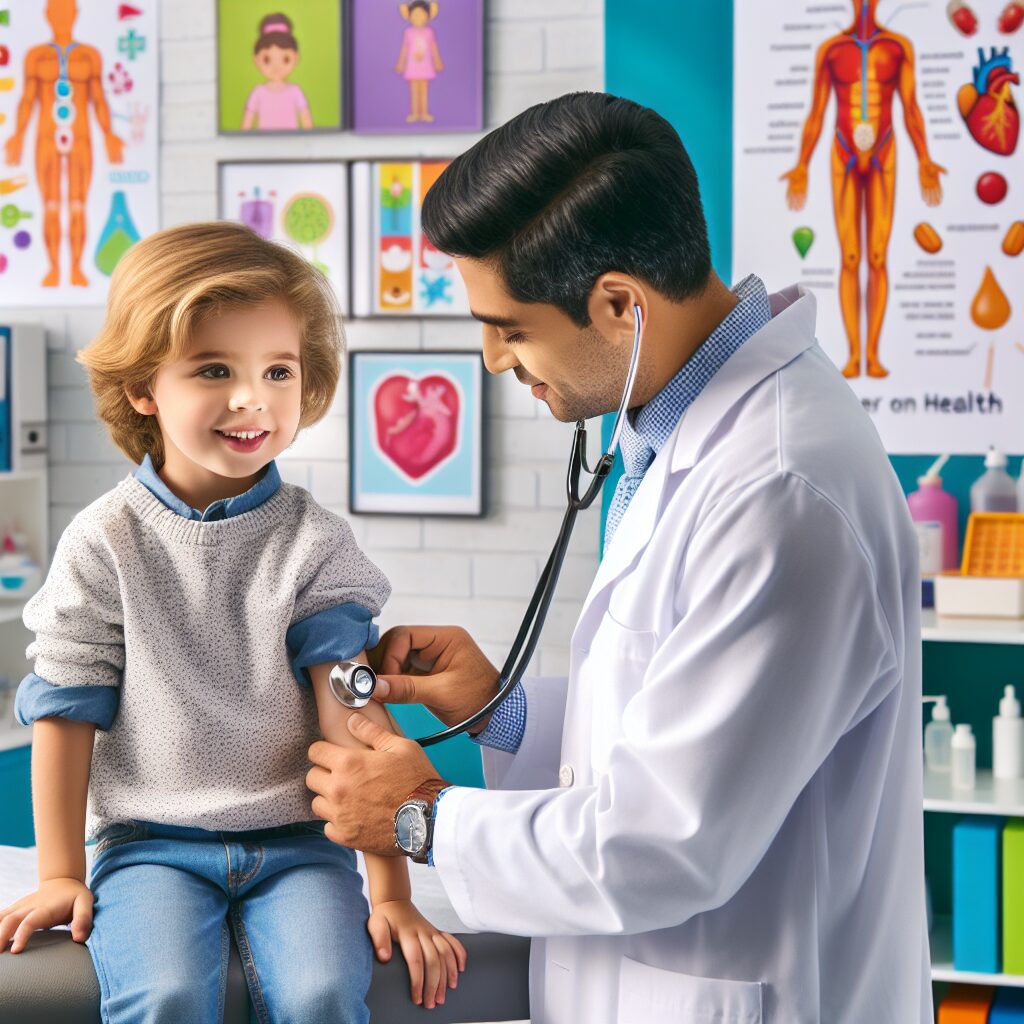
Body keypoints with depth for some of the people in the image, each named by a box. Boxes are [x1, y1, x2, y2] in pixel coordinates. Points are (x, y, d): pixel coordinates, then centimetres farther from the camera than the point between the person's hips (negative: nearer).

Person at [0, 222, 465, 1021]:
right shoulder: (106, 543, -2)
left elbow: (355, 715, -7)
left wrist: (390, 890, -11)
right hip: (149, 843, 0)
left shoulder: (315, 542, -1)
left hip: (296, 841, 1)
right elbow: (67, 713, 3)